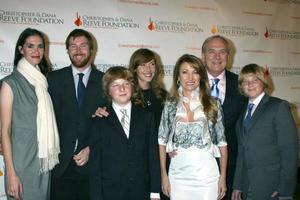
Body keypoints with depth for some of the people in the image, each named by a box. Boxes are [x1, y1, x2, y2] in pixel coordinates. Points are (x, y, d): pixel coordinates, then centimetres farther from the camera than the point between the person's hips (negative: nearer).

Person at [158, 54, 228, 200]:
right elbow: (162, 141, 4)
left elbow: (222, 142, 2)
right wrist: (164, 175, 1)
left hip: (207, 175, -1)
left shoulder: (213, 105, -2)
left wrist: (223, 176, -2)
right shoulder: (170, 105, 0)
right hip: (178, 174, 1)